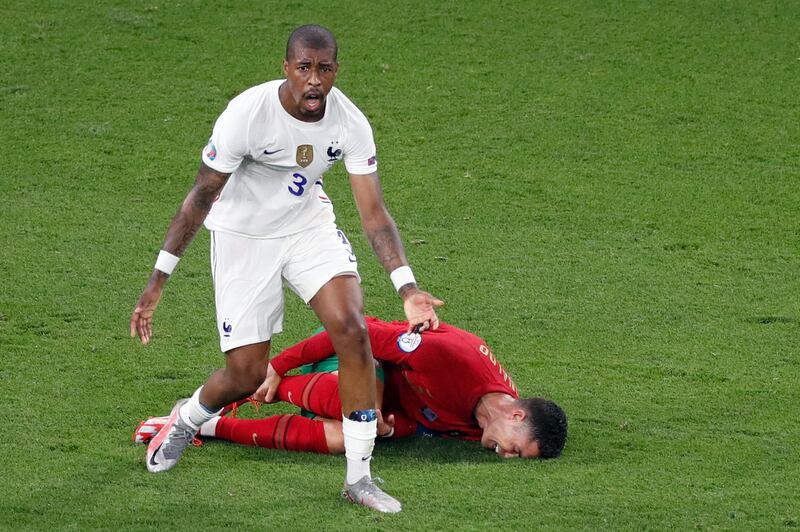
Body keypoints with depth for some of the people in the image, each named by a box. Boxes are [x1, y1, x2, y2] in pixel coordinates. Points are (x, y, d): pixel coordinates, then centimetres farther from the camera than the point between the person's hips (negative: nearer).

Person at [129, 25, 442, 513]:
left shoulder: (351, 123, -18)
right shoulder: (248, 114, -27)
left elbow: (374, 211, -14)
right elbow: (201, 197, -18)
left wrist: (407, 288, -26)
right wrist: (158, 281, -17)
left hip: (310, 226, 3)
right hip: (243, 235, -3)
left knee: (353, 330, -19)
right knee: (247, 375, -4)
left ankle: (360, 477, -8)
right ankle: (185, 420, 34)